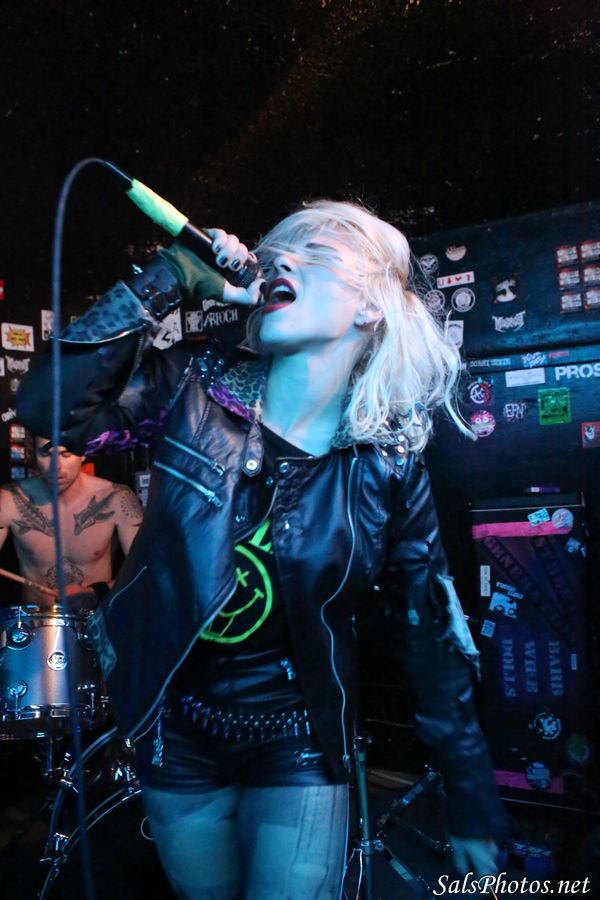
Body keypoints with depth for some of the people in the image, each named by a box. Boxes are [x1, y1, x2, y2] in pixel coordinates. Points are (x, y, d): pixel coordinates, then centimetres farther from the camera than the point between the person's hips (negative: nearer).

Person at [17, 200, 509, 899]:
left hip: (298, 746, -2)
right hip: (174, 731, 2)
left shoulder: (388, 465, -13)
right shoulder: (198, 389, -11)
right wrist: (163, 283, -26)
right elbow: (48, 403, -22)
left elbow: (428, 637, -6)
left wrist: (474, 809, -1)